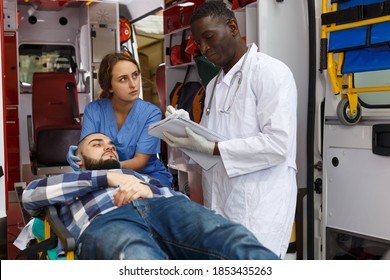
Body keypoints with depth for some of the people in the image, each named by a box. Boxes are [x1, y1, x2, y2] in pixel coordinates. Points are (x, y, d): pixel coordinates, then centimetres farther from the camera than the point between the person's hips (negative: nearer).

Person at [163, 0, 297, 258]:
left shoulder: (271, 72, -7)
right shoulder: (214, 85, 17)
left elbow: (278, 144, -18)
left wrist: (211, 148, -20)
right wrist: (187, 130, -2)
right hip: (219, 208, 7)